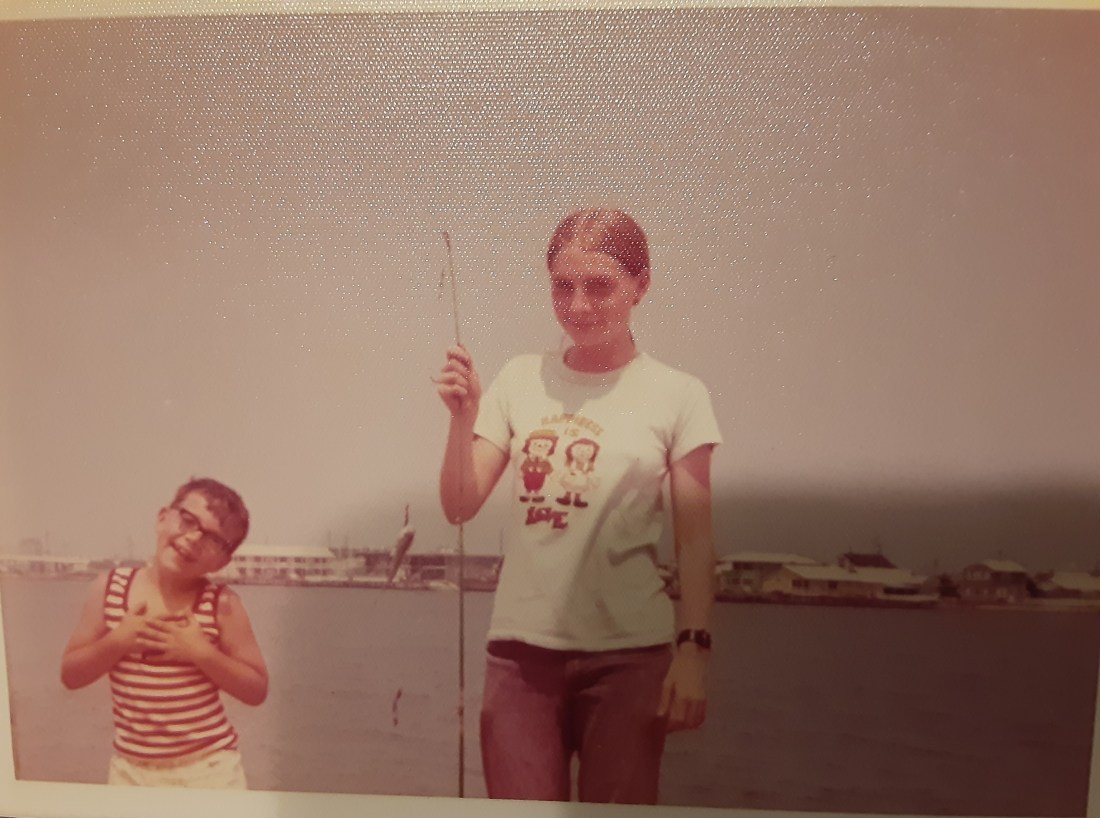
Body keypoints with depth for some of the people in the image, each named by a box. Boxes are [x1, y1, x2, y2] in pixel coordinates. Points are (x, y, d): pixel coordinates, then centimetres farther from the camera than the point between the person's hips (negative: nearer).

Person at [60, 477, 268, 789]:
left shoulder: (221, 604, -11)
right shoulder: (109, 588, -3)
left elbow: (257, 689, -9)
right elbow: (70, 675, 2)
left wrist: (201, 652, -20)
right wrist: (118, 641, -14)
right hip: (130, 770, 2)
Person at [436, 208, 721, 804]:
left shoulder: (677, 396, -1)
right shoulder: (521, 379, 4)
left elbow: (695, 540, -1)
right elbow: (459, 507, 3)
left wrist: (693, 649, -7)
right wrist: (462, 418, -12)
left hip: (628, 654, -1)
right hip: (520, 647, 2)